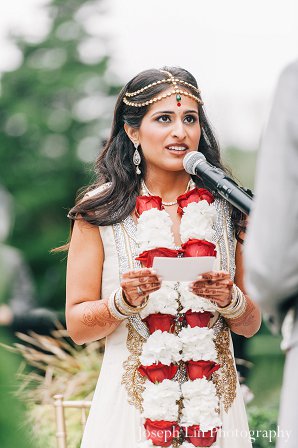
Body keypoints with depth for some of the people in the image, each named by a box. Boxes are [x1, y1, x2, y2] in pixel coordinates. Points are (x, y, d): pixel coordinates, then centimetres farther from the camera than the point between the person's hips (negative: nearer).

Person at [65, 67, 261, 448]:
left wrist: (230, 299, -11)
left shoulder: (223, 208, 5)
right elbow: (77, 326, -3)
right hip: (132, 409, -2)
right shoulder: (100, 212, -3)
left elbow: (250, 325, 9)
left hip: (215, 410, 2)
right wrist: (125, 301, -20)